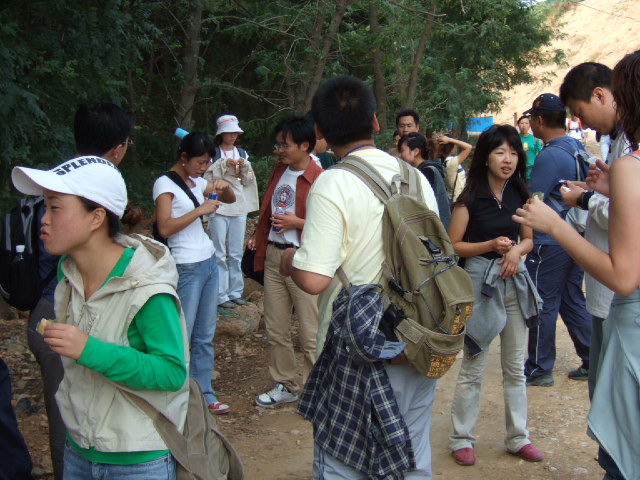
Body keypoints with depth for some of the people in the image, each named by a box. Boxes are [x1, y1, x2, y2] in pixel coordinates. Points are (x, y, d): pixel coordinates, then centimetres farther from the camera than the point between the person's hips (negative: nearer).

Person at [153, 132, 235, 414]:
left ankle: (204, 395, 19)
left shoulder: (197, 181, 12)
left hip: (208, 262, 8)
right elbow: (165, 228, -20)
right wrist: (200, 209, -21)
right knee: (182, 337, -3)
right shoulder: (165, 183, -9)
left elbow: (231, 199, 22)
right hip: (187, 267, -8)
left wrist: (224, 186, 1)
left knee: (206, 336, 11)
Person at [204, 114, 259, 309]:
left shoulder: (242, 153, 12)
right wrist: (223, 165, -17)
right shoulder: (213, 153, -2)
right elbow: (207, 178, -8)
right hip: (219, 207, -4)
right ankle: (221, 294, 1)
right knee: (220, 254, -4)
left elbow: (247, 182, 11)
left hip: (239, 207, 5)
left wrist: (245, 167, -7)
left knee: (237, 253, 10)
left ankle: (236, 291, 18)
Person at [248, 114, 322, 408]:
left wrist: (297, 222, -20)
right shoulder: (279, 170, 11)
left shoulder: (320, 181, -14)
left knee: (310, 334, 0)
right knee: (275, 329, 14)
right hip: (273, 255, 8)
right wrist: (258, 236, 17)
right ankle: (285, 386, 28)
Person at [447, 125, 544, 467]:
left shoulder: (520, 195, 5)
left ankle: (518, 437, 24)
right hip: (481, 280, -4)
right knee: (472, 368, 3)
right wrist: (491, 245, -18)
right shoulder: (471, 198, -9)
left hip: (515, 279, 5)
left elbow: (529, 239, 13)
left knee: (515, 367, 12)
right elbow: (453, 245, -7)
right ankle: (461, 439, 16)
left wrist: (517, 250, -8)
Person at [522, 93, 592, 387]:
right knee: (572, 301, 17)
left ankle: (539, 369, 13)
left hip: (550, 243, -8)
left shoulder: (549, 156, -19)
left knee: (544, 305, 3)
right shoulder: (578, 148, 7)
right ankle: (594, 361, 21)